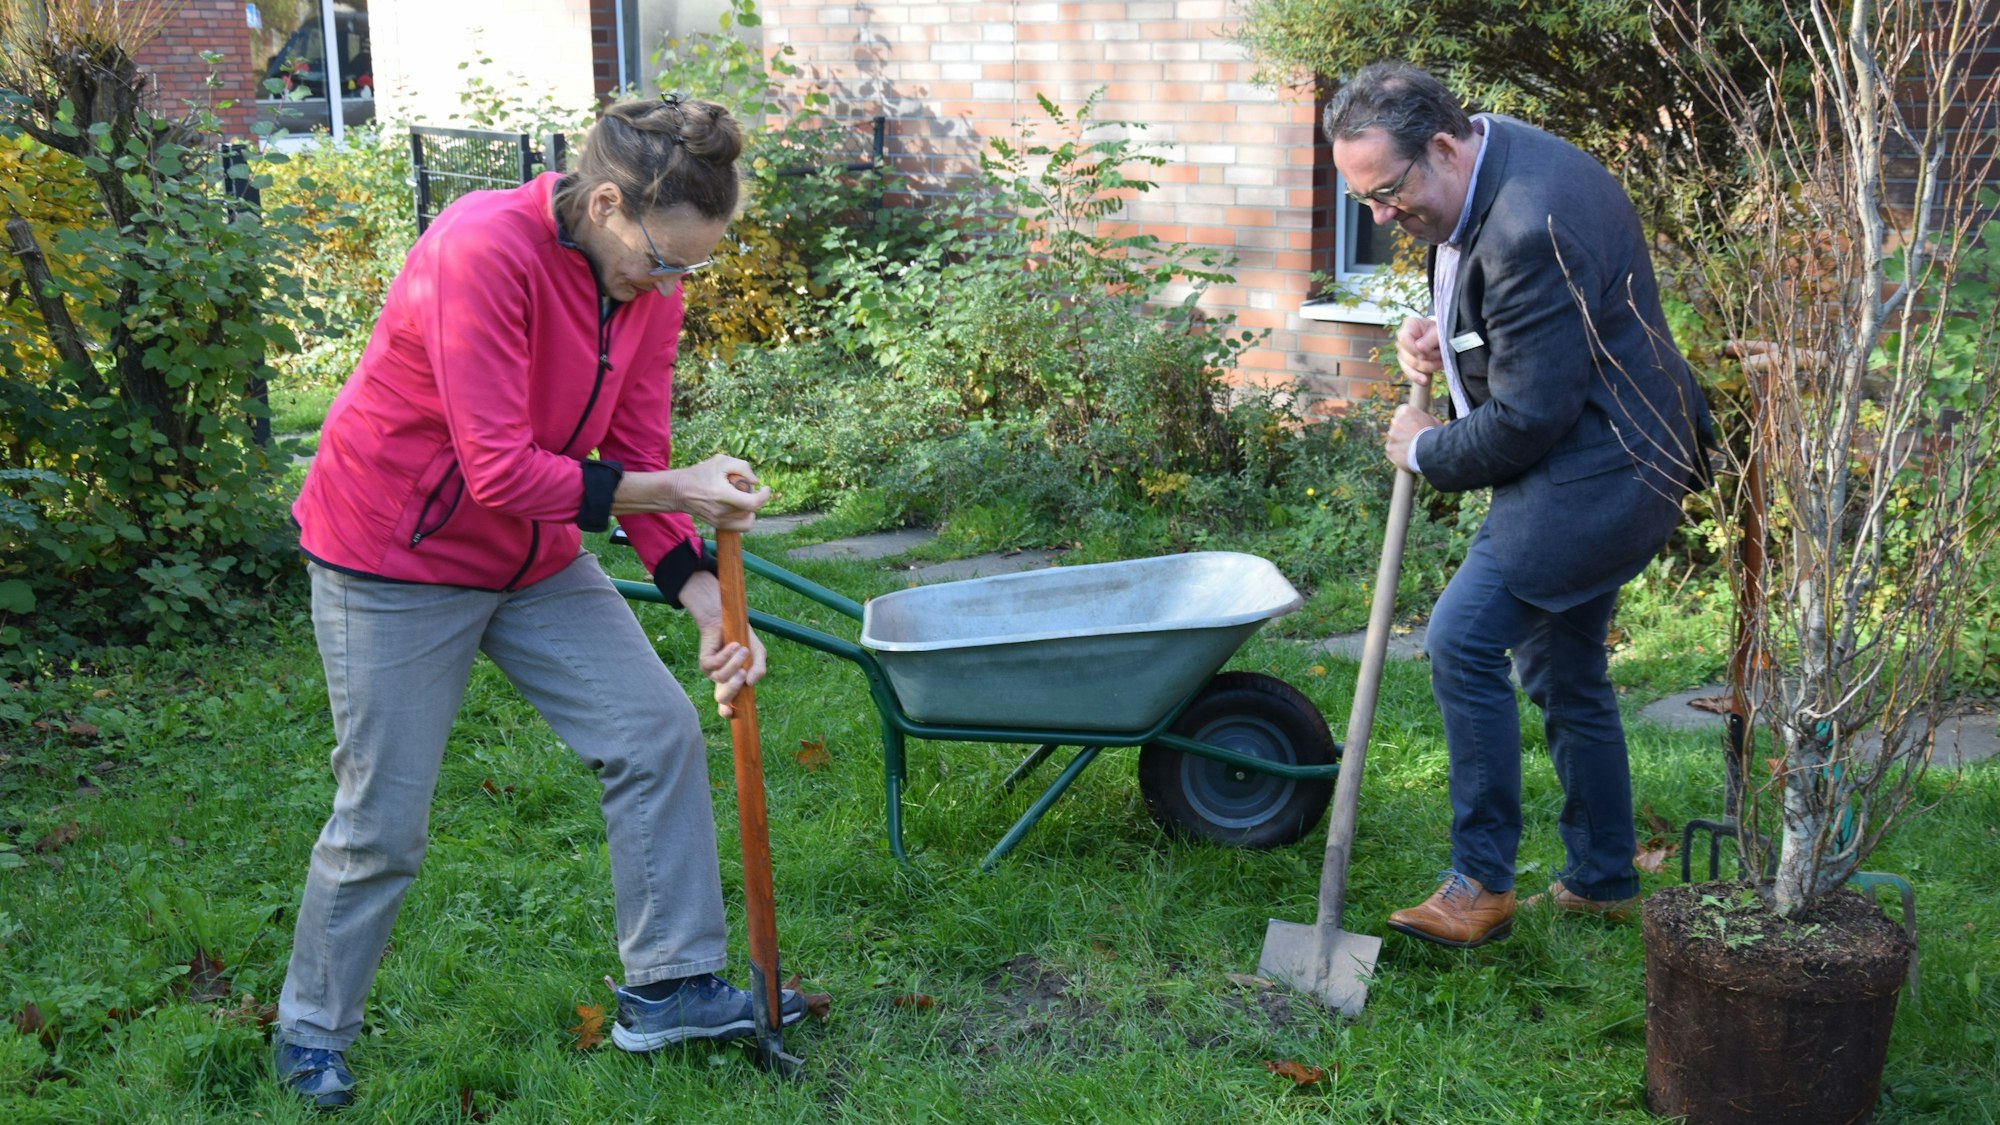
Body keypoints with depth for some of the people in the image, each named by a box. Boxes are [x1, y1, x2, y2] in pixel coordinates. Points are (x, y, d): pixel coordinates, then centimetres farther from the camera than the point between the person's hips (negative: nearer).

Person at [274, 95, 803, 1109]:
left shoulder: (646, 278, -5)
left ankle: (666, 988, 11)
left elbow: (637, 463, -1)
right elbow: (501, 473, -30)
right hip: (396, 564, -7)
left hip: (534, 561, 7)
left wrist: (709, 607, -11)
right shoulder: (484, 253, -29)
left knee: (657, 730, -1)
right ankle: (310, 1033, 23)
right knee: (382, 821, 0)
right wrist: (674, 491, -27)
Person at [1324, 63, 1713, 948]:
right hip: (1594, 462, 11)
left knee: (1463, 641, -16)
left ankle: (1480, 883, -6)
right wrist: (1439, 334, 3)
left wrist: (1424, 451, -8)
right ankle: (1602, 883, 30)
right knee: (1562, 667, 17)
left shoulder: (1533, 228, -28)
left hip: (1599, 467, -11)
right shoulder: (1479, 172, 6)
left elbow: (1526, 419, -25)